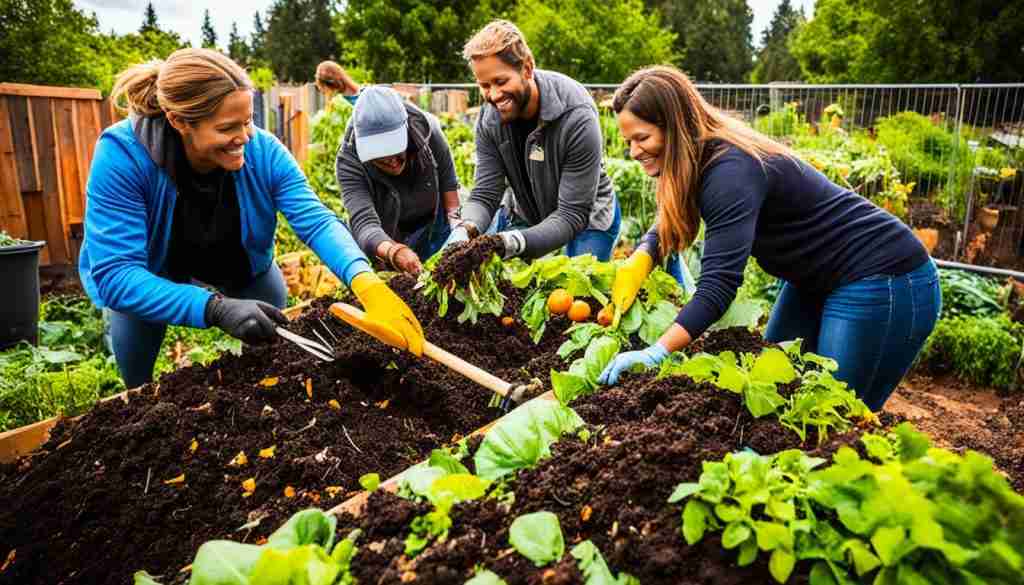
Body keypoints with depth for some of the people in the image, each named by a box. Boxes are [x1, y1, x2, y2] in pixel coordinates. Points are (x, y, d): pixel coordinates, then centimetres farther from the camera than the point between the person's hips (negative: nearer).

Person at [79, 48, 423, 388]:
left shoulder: (264, 151, -28)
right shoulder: (121, 155, -37)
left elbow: (316, 221, -35)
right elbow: (116, 273, -41)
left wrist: (367, 282, -55)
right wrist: (217, 309, -55)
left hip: (240, 262, 3)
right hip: (145, 276, -2)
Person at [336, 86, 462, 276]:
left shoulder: (427, 130, -28)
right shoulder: (348, 162, -34)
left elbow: (447, 180, -8)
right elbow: (364, 223, -45)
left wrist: (454, 218, -7)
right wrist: (394, 252, -64)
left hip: (434, 224, 2)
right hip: (386, 236, -1)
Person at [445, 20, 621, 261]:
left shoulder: (578, 117, -32)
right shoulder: (489, 118, -16)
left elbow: (572, 214, -32)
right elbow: (484, 195, -16)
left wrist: (517, 241, -48)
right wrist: (466, 229, -39)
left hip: (588, 218, -3)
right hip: (525, 213, 4)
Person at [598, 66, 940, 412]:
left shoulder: (731, 171, -29)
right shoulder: (703, 160, -2)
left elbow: (719, 284, -37)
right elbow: (668, 225, 10)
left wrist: (655, 353, -44)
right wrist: (639, 261, -12)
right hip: (816, 279, 10)